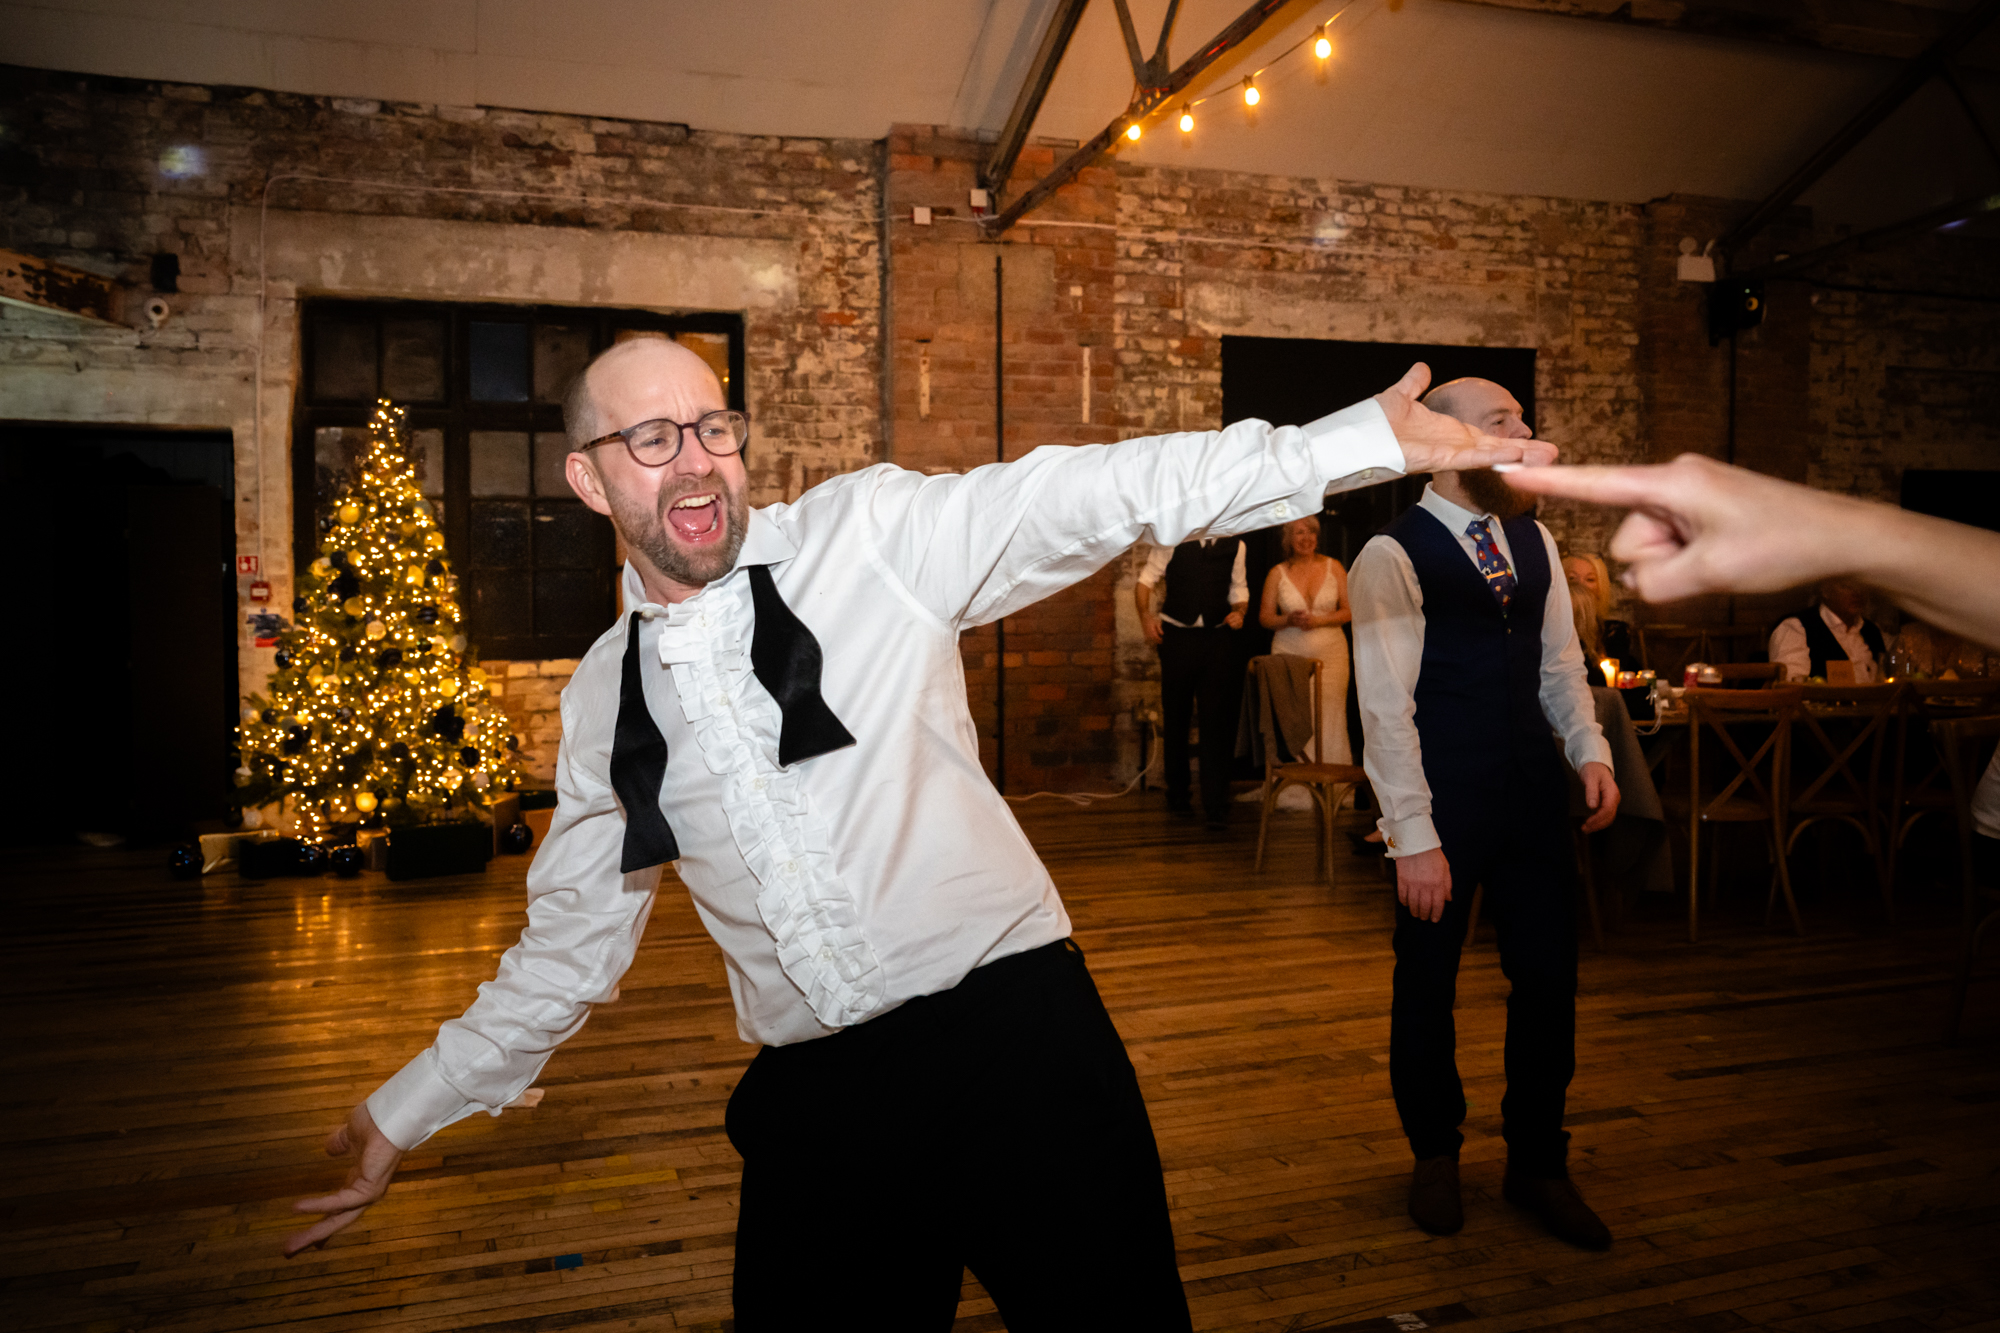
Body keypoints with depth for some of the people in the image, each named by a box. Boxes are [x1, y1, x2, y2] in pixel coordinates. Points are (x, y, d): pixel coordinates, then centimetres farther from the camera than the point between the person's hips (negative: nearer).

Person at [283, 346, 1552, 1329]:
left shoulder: (868, 535, -3)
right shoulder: (605, 695, 9)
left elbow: (1099, 496, -10)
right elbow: (574, 934, 18)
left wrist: (1373, 438, -17)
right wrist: (409, 1114, 22)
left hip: (1014, 1037, -3)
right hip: (814, 1102, 4)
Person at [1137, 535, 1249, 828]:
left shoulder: (1234, 546, 8)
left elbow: (1239, 589, 16)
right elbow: (1146, 579, 3)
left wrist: (1239, 611, -5)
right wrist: (1145, 615, -12)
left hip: (1217, 638, 1)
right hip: (1177, 636, -1)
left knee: (1217, 721, -5)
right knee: (1176, 718, 11)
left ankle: (1216, 805, -1)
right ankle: (1178, 793, 27)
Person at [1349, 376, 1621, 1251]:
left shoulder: (1534, 540, 11)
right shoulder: (1392, 556, -11)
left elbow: (1561, 662, 17)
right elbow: (1385, 709, -15)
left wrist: (1590, 751, 1)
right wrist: (1414, 837, -18)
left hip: (1533, 791, 6)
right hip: (1443, 800, -6)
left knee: (1548, 979, 11)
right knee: (1427, 983, 10)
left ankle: (1537, 1165, 31)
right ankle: (1435, 1155, 33)